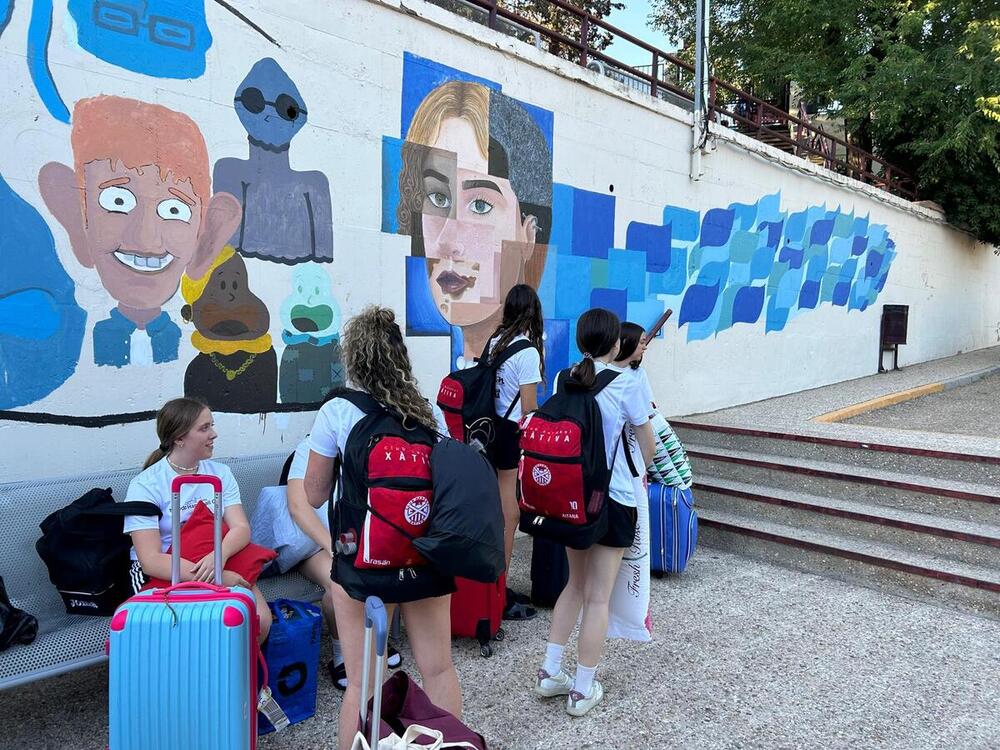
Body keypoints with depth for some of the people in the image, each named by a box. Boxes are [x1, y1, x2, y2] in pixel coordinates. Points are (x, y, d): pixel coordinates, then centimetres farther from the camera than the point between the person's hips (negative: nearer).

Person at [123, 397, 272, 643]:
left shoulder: (220, 473, 8)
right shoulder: (145, 485, -7)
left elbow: (241, 527, -3)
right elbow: (151, 561, -16)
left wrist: (219, 555, -27)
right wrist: (216, 577, -28)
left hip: (222, 564, 4)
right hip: (163, 575, -4)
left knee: (261, 620, -21)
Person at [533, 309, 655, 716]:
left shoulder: (564, 380, 0)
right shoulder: (626, 383, -12)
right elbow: (647, 444, -1)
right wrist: (642, 472, 20)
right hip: (613, 498, -5)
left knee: (576, 583, 20)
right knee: (598, 596, 6)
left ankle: (550, 672, 23)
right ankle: (582, 689, 15)